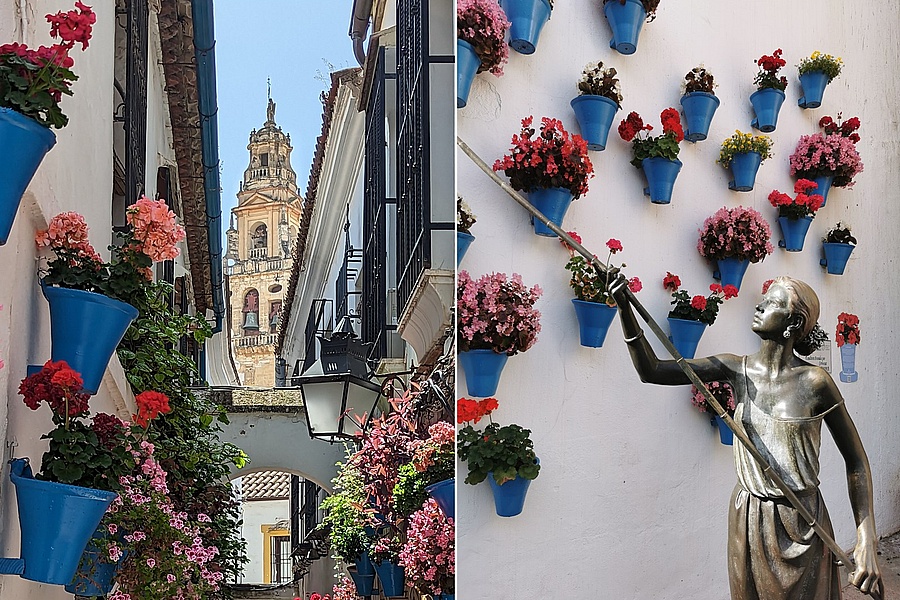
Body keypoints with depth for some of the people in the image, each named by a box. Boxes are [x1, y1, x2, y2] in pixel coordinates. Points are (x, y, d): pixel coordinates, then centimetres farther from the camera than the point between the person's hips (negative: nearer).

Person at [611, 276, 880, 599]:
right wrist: (624, 306, -20)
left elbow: (856, 462, -6)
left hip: (800, 523, -4)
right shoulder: (736, 369, -3)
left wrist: (867, 540, -13)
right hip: (747, 518, 4)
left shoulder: (814, 381, -12)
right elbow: (651, 370, -8)